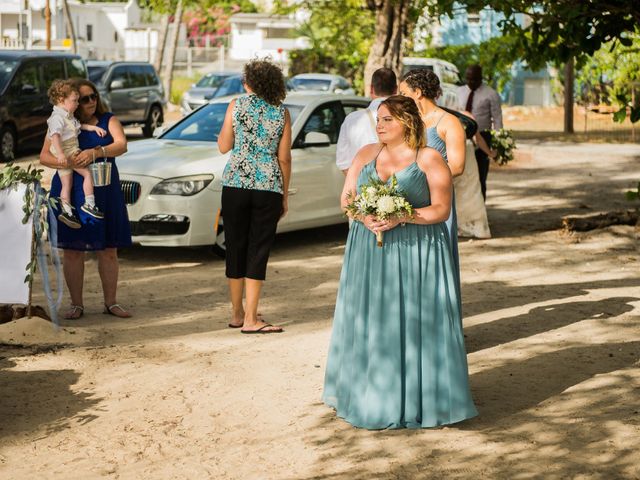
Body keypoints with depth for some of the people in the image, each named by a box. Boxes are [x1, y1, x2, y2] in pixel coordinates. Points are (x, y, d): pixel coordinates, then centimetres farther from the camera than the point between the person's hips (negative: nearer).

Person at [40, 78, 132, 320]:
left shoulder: (108, 121, 6)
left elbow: (121, 145, -12)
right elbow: (44, 156, -3)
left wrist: (96, 152, -29)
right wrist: (68, 163, -23)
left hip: (104, 193, 1)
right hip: (71, 194, -1)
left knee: (108, 250, 4)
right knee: (73, 250, 2)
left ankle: (111, 302, 15)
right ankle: (76, 304, 11)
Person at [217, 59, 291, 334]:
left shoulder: (237, 106, 1)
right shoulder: (281, 113, 3)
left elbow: (224, 146, 4)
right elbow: (284, 158, 3)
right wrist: (284, 197, 10)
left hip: (235, 184, 0)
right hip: (269, 188, 0)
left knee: (235, 247, 10)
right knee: (258, 251, 2)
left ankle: (237, 314, 18)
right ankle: (250, 319, -1)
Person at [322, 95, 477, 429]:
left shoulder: (429, 160, -3)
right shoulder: (366, 154, 10)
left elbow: (441, 210, -8)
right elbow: (346, 198, 8)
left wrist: (400, 218, -20)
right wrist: (365, 217, -13)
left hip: (416, 251, -4)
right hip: (368, 250, 4)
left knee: (415, 321, -4)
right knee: (369, 322, 4)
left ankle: (417, 398, 2)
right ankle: (367, 393, 13)